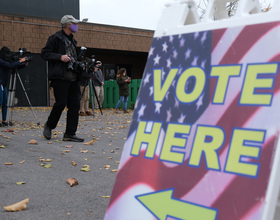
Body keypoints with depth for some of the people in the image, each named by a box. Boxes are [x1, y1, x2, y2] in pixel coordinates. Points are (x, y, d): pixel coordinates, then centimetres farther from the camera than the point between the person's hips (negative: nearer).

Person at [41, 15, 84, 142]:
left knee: (75, 106, 0)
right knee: (61, 103, -11)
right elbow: (44, 53, -5)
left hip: (73, 77, 8)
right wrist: (60, 57, -17)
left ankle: (70, 134, 4)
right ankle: (49, 125, 14)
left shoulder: (72, 40, 23)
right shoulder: (55, 38, 0)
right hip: (60, 77, -7)